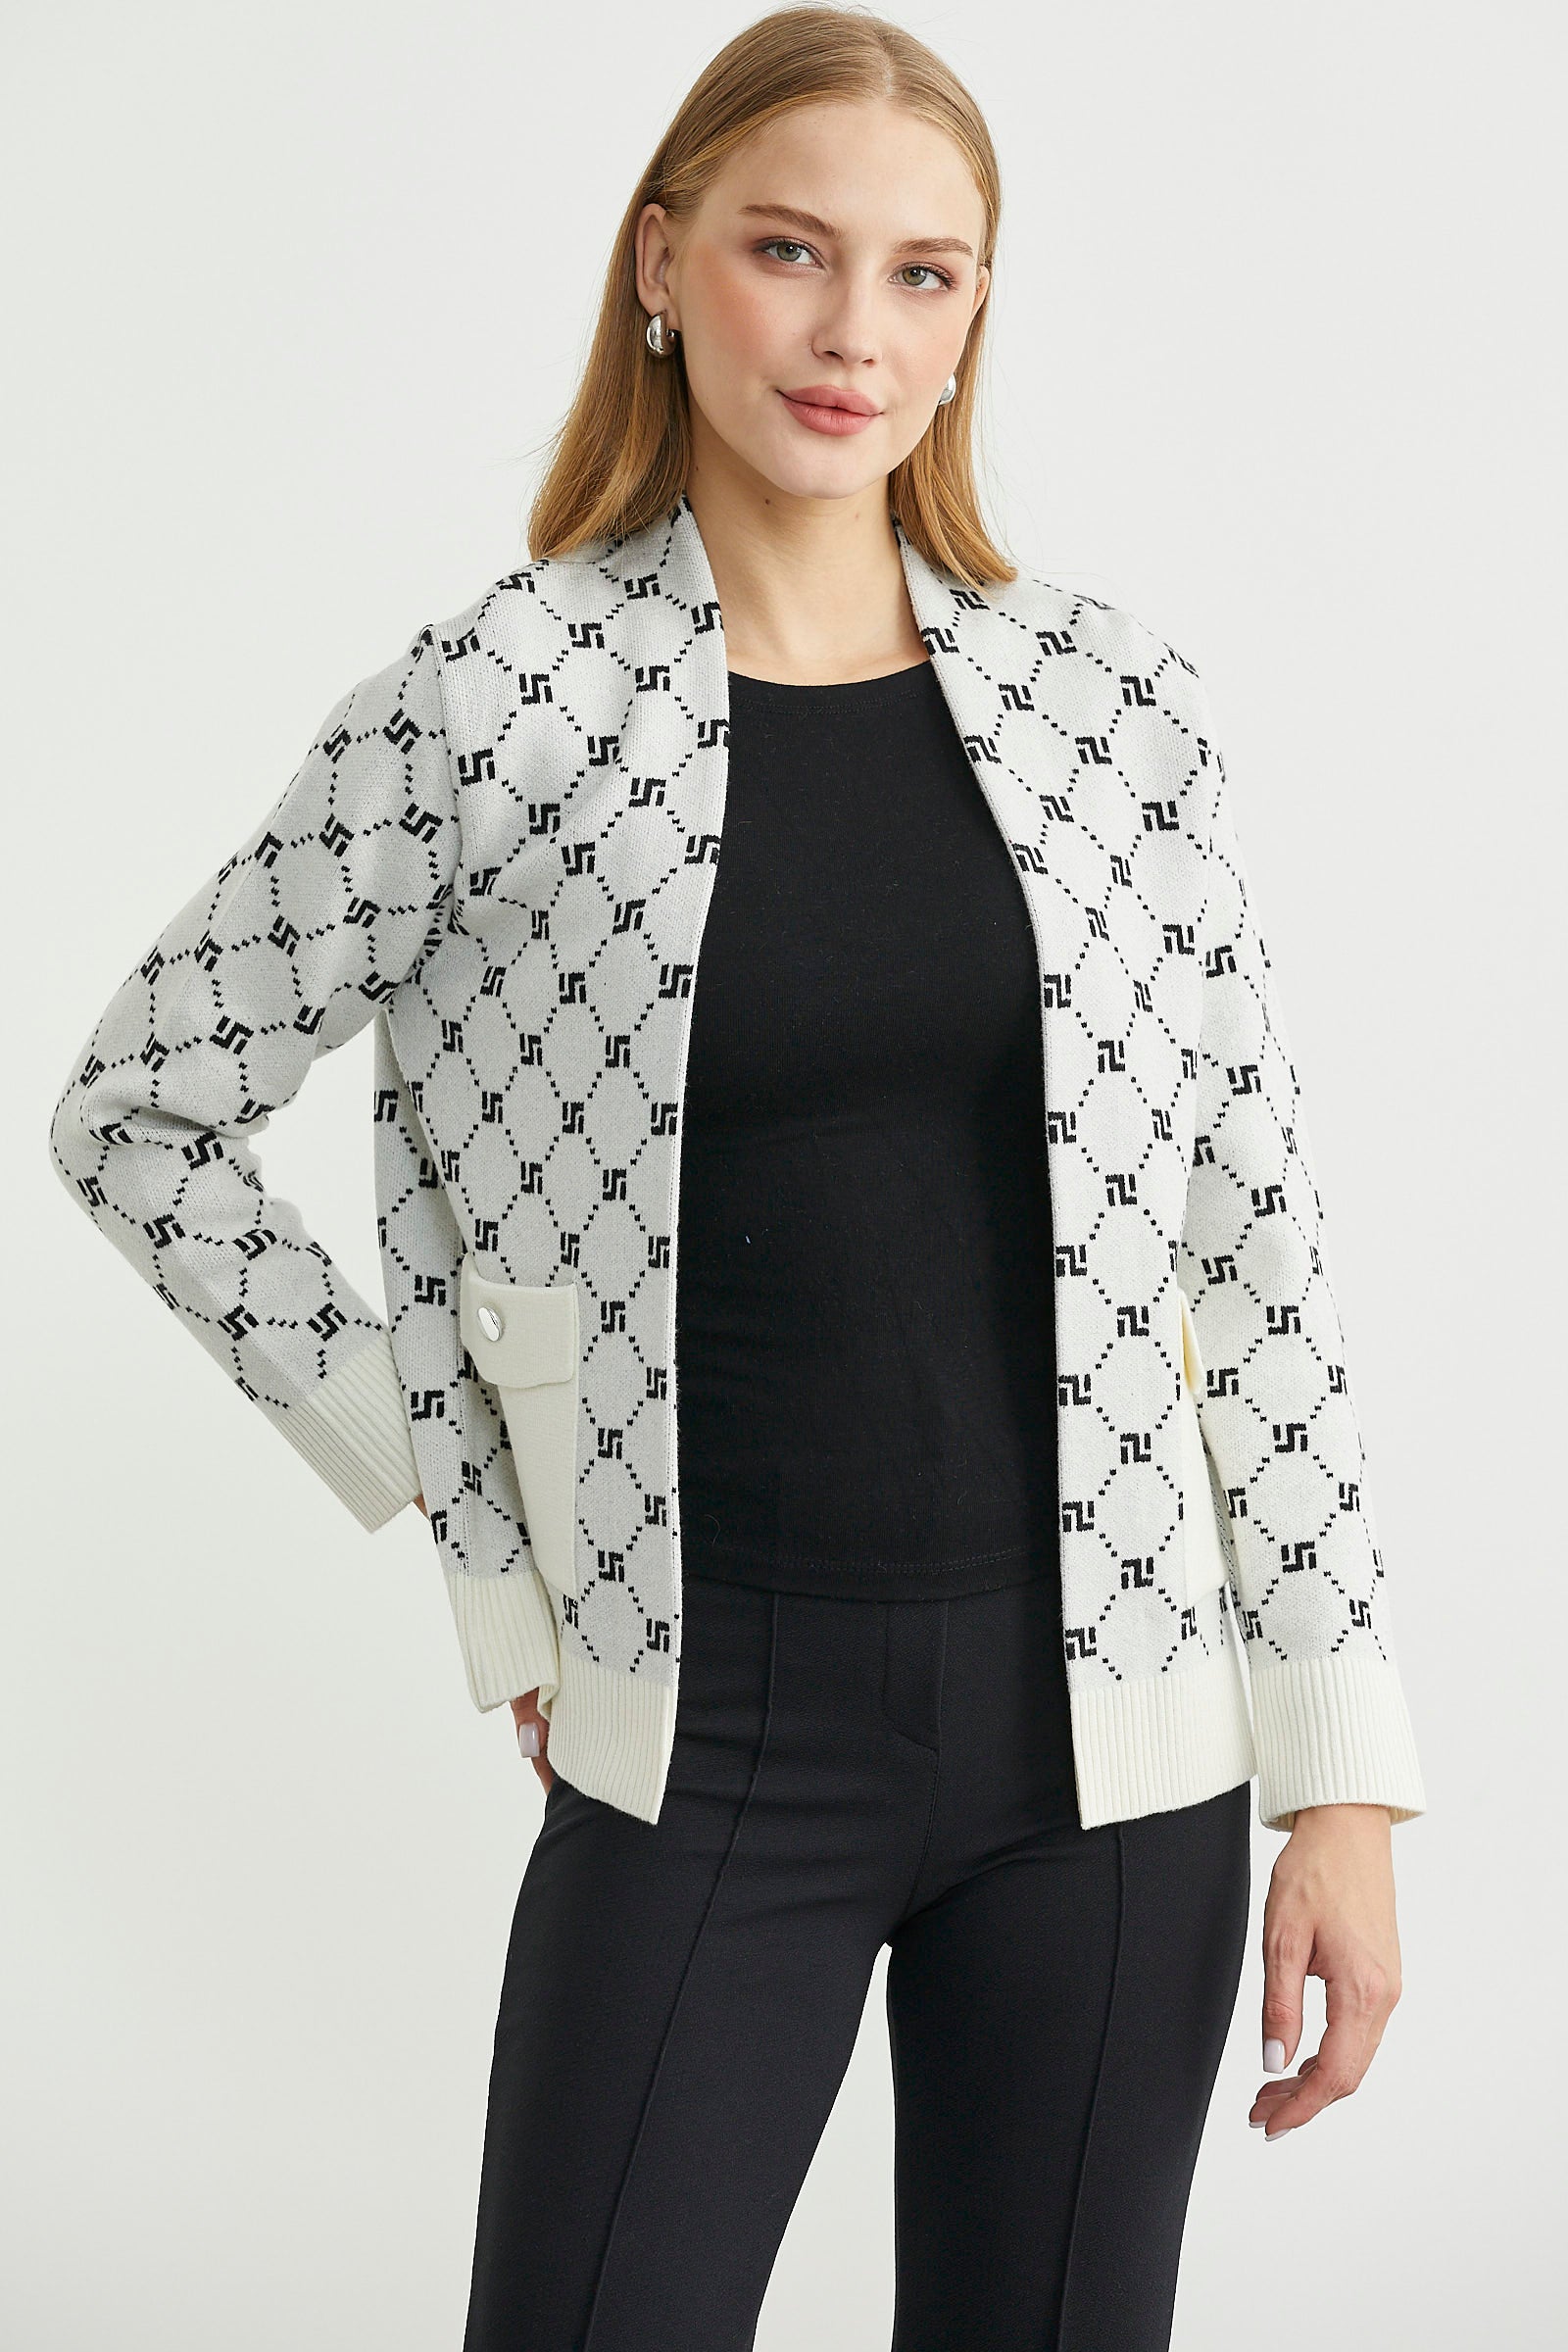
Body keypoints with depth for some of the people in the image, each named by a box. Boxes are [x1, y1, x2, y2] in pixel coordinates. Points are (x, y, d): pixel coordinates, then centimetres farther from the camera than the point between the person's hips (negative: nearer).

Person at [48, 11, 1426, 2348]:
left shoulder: (1111, 701, 1)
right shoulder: (484, 709, -6)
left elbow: (1252, 1246, 3)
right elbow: (137, 1118, 4)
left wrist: (1346, 1779, 1)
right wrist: (471, 1522, 0)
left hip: (1107, 1731, 3)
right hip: (717, 1741, -2)